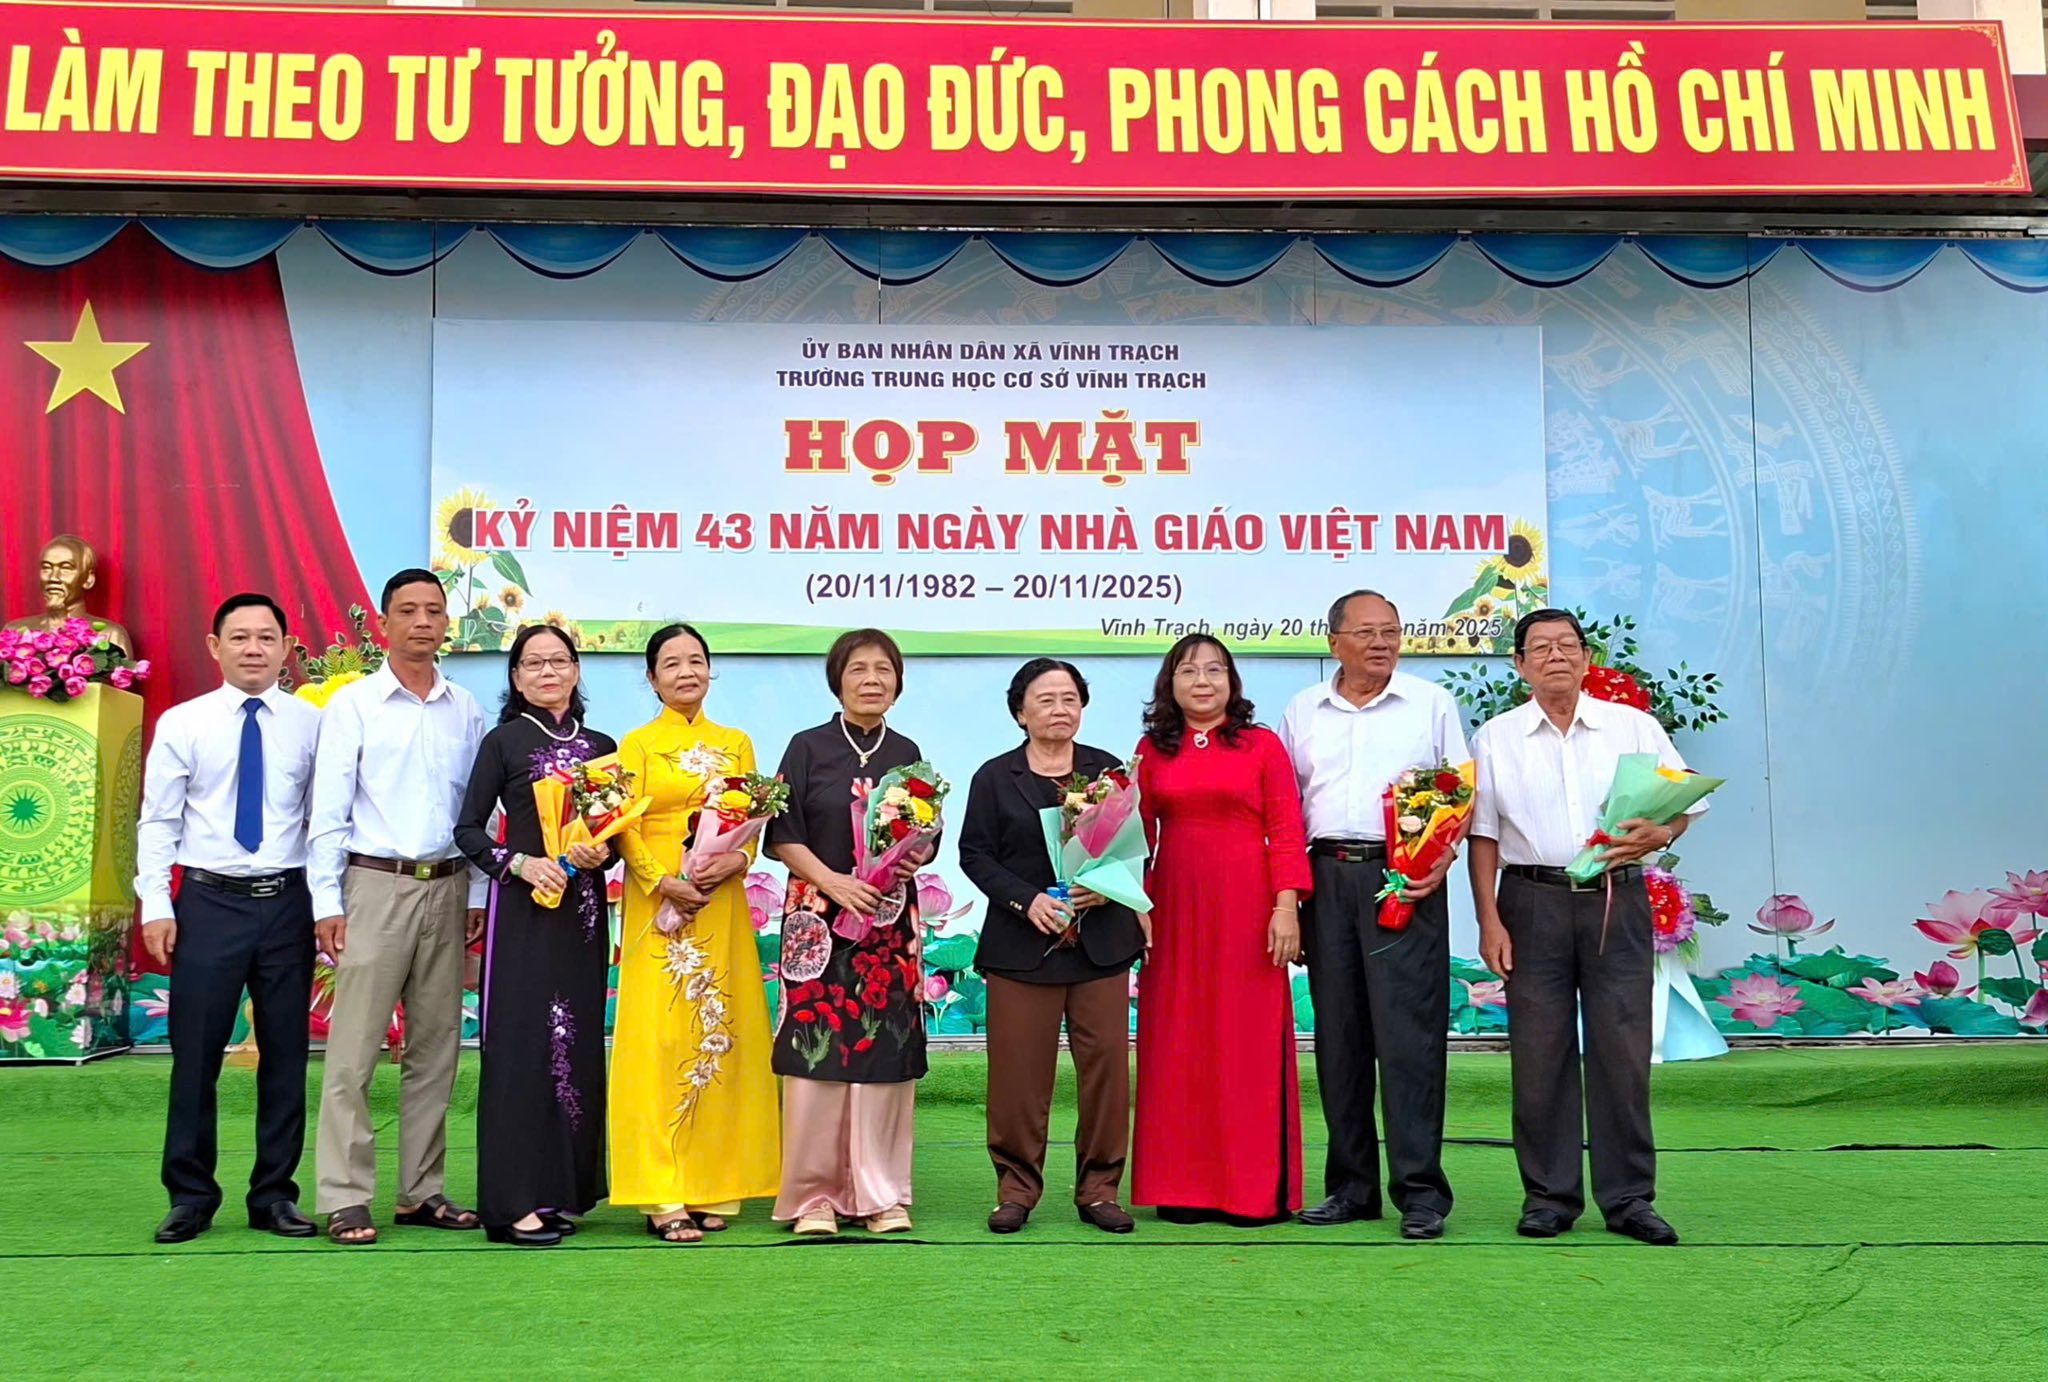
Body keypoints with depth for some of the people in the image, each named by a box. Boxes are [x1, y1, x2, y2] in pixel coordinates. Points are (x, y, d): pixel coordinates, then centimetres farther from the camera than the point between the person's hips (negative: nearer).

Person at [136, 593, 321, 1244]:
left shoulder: (312, 724, 2)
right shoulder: (182, 724, 2)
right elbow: (157, 821, 2)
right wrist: (155, 905, -5)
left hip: (287, 902, 1)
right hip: (208, 902, 0)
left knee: (286, 1053, 8)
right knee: (195, 1054, 4)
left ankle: (275, 1195, 20)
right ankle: (191, 1197, 18)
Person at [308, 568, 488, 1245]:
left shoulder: (465, 711, 10)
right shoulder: (353, 705, 0)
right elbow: (329, 812, -2)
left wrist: (478, 896, 6)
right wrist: (326, 902, -7)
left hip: (447, 888, 4)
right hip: (375, 885, -4)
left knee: (437, 1048, 8)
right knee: (354, 1049, -4)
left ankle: (421, 1192, 18)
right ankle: (345, 1199, 2)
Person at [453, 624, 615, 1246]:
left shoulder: (601, 746, 13)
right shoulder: (504, 742, 2)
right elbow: (468, 828, -1)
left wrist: (604, 852, -6)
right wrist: (520, 862, -15)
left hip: (583, 909, 4)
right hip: (524, 909, -4)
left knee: (578, 1043, 5)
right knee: (521, 1041, -7)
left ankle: (564, 1189, 15)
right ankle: (514, 1201, -4)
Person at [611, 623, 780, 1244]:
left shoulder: (737, 744, 15)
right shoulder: (637, 744, 5)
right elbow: (625, 831, -2)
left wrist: (735, 860, -10)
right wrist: (665, 883, -16)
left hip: (723, 908, 3)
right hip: (657, 907, -3)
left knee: (719, 1035, 2)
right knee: (659, 1038, -6)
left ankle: (711, 1189, 9)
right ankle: (662, 1198, -3)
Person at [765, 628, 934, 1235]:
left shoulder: (907, 753, 11)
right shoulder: (808, 748, 3)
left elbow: (926, 837, 15)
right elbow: (782, 835, -2)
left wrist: (915, 858, -8)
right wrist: (832, 880, -15)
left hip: (892, 920, 3)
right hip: (820, 919, -2)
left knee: (886, 1049, 2)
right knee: (818, 1050, -4)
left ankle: (882, 1194, 12)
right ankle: (813, 1194, 6)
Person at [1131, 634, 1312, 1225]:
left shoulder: (1262, 745, 3)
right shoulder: (1153, 750, 10)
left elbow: (1286, 831, -2)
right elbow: (1139, 835, 10)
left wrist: (1286, 907, -10)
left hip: (1246, 909, -2)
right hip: (1175, 909, 3)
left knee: (1251, 1043, 1)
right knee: (1178, 1046, 5)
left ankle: (1256, 1188, 10)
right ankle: (1185, 1187, 14)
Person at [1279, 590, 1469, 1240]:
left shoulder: (1431, 703, 7)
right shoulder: (1302, 712, 14)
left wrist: (1443, 857, -11)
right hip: (1327, 876, 3)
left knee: (1409, 1035, -7)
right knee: (1338, 1036, 6)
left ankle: (1420, 1191, -2)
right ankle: (1351, 1187, 15)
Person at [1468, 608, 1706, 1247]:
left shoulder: (1634, 727, 9)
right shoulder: (1495, 739, 8)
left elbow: (1685, 800, 11)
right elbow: (1483, 836, 5)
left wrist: (1659, 833, -12)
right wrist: (1489, 921, -2)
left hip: (1617, 901, 0)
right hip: (1534, 901, 0)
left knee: (1622, 1051, -1)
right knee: (1539, 1055, 1)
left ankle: (1628, 1198, 9)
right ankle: (1548, 1195, 11)